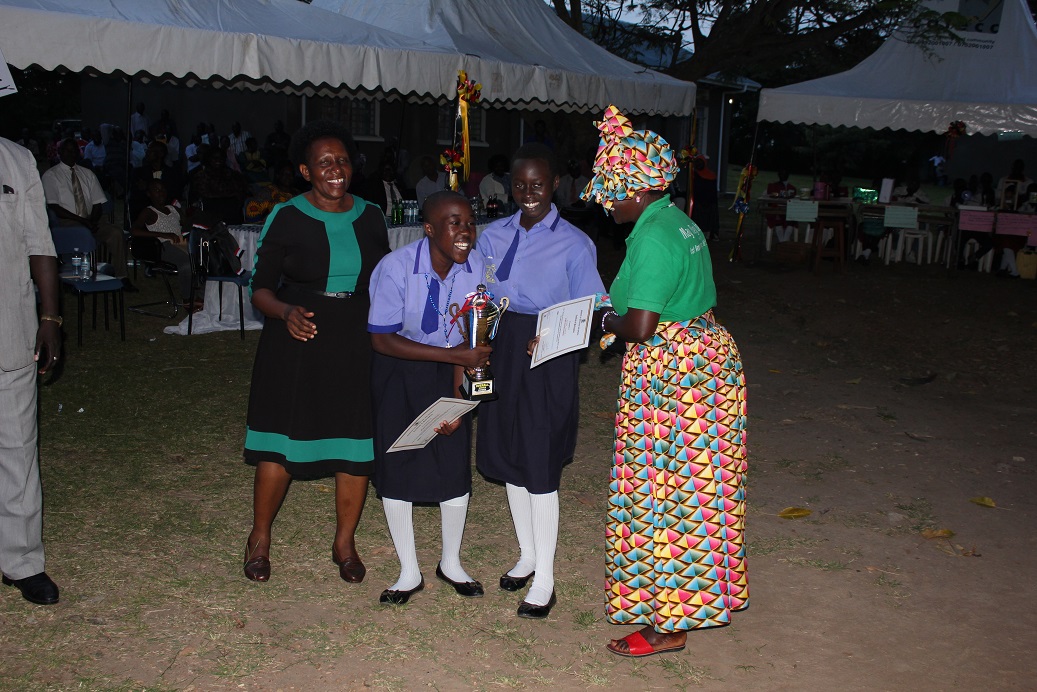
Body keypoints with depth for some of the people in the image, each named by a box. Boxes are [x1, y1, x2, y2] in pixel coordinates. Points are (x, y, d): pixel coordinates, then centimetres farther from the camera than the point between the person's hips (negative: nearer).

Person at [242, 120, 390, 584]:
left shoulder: (371, 218, 7)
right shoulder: (286, 218, -3)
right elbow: (261, 287, -3)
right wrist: (286, 312, -24)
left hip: (358, 343, 3)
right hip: (296, 342, -3)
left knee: (357, 443, 4)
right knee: (282, 440, 0)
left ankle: (345, 542, 22)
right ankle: (260, 538, 22)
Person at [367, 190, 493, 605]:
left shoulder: (475, 266, -16)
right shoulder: (396, 268, -26)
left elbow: (467, 338, -6)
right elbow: (382, 339, -22)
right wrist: (454, 355, -27)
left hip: (449, 371, 3)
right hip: (398, 372, -2)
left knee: (456, 465, 2)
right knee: (395, 466, 0)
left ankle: (451, 563, 24)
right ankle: (410, 573, 17)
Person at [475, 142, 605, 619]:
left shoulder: (574, 244, -6)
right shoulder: (494, 236, 7)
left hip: (548, 359, -5)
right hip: (501, 351, 5)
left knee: (540, 465, -2)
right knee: (509, 456, 13)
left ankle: (544, 579, 11)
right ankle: (527, 555, 33)